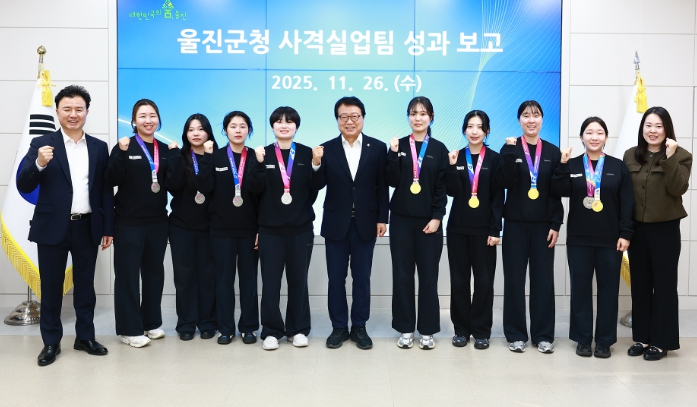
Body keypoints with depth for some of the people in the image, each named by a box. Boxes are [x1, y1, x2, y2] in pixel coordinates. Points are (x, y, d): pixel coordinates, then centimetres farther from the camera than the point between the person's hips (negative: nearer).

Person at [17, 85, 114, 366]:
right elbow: (24, 187, -5)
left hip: (88, 228, 2)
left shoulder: (99, 147, 7)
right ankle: (51, 342, 21)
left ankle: (85, 337, 25)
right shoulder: (42, 144, 0)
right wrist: (38, 163, -24)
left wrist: (108, 228, 4)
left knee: (85, 286, 12)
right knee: (51, 287, 8)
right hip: (53, 228, -2)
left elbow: (106, 190, 6)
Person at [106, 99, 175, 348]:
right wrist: (121, 153, -26)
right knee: (127, 274, 1)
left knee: (154, 272, 12)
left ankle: (152, 322, 25)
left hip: (158, 222, 5)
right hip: (129, 222, -4)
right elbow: (112, 180, -15)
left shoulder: (165, 149, 8)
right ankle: (129, 328, 10)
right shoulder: (125, 147, -4)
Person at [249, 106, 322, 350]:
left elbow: (315, 188, -3)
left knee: (298, 280, 8)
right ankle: (271, 331, 15)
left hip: (301, 227, 0)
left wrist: (317, 165, -17)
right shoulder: (264, 153, 3)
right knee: (270, 281, 3)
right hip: (270, 228, 0)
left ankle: (298, 329, 20)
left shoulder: (307, 153, 3)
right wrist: (259, 164, -20)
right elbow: (256, 188, -7)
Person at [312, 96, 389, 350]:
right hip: (336, 223, 1)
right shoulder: (327, 149, 1)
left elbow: (382, 187, 0)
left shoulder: (378, 147, 0)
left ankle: (359, 327, 22)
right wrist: (317, 165, -20)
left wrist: (382, 219, -4)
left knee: (362, 278, 9)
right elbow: (318, 185, -2)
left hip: (365, 224, 0)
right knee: (336, 278, 8)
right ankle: (339, 327, 21)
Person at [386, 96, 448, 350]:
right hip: (401, 219, 1)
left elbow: (442, 188, 0)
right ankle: (405, 329, 15)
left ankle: (427, 330, 13)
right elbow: (392, 182, -5)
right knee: (402, 275, 4)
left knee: (428, 275, 3)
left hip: (428, 220, -1)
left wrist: (437, 217, -9)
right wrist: (393, 154, -14)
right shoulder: (399, 145, 5)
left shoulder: (439, 149, 4)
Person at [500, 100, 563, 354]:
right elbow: (506, 183, -13)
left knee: (543, 278, 4)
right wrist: (510, 152, -19)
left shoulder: (553, 152, 6)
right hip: (515, 223, -1)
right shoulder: (510, 148, 2)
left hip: (543, 224, 1)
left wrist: (556, 224, -3)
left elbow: (557, 192, 3)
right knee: (514, 278, 2)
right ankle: (516, 334, 13)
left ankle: (543, 334, 14)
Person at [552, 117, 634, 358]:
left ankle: (605, 340, 16)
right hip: (579, 239, 0)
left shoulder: (618, 167, 4)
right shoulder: (572, 165, 5)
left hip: (610, 239, 0)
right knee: (580, 289, 5)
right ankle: (583, 339, 16)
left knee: (608, 289, 5)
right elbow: (559, 192, -10)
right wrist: (562, 165, -19)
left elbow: (627, 203, 1)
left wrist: (625, 234, -5)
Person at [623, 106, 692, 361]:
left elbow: (678, 189, -17)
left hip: (665, 228, -4)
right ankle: (642, 337, 22)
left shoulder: (680, 156, -5)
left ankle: (662, 341, 13)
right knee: (640, 283, 10)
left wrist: (670, 158, -25)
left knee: (664, 283, 3)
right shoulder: (631, 155, 5)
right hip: (637, 227, 4)